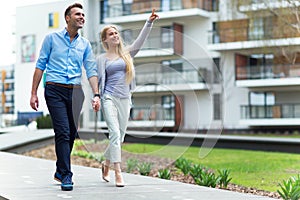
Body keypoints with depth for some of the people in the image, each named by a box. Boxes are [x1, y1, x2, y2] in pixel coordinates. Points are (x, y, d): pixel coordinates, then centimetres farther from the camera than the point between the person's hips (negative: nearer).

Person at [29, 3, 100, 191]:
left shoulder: (85, 44, 11)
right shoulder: (52, 38, 3)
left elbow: (91, 70, 8)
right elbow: (40, 66, 5)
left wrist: (96, 94, -4)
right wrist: (34, 93, 1)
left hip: (75, 92, 4)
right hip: (55, 90, -4)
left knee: (72, 134, 8)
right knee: (63, 132, -13)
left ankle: (60, 171, 26)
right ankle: (66, 175, -9)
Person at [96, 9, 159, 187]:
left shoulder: (127, 53, 14)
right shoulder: (102, 58, 6)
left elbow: (140, 40, 4)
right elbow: (100, 80, 4)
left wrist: (149, 22, -5)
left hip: (125, 99, 4)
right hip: (109, 98, -4)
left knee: (120, 136, 8)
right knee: (115, 134, -15)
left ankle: (106, 163, 31)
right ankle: (118, 174, -17)